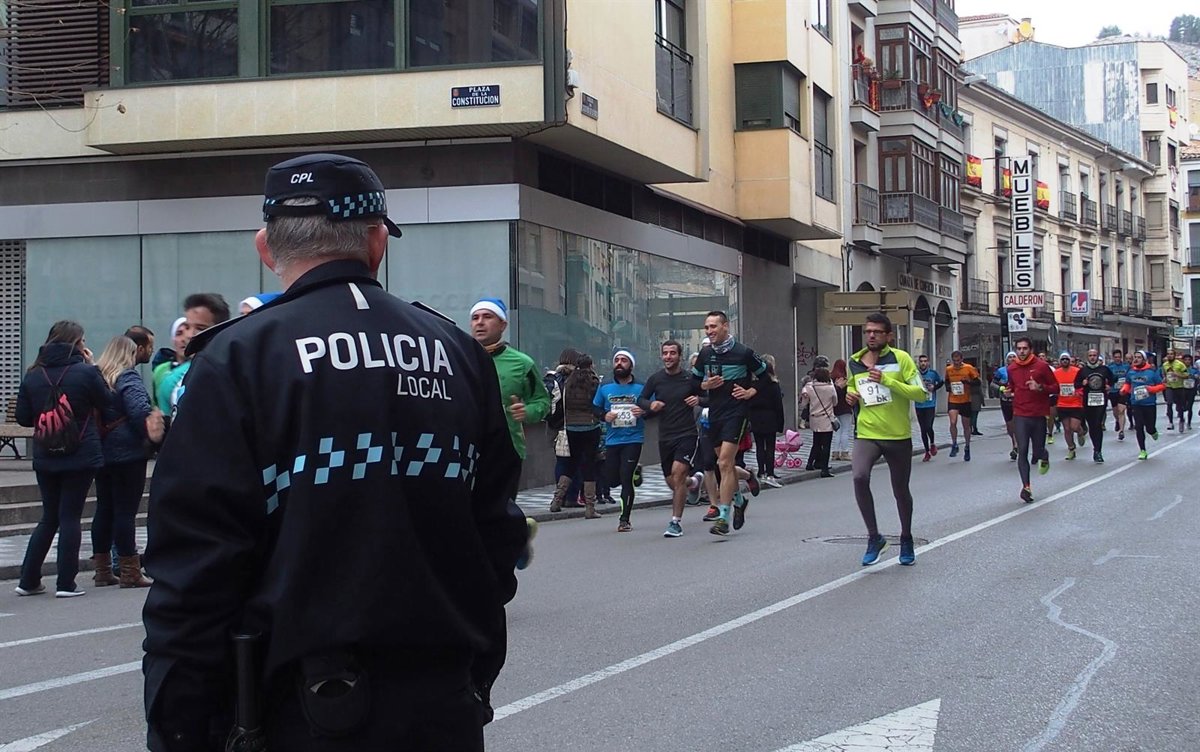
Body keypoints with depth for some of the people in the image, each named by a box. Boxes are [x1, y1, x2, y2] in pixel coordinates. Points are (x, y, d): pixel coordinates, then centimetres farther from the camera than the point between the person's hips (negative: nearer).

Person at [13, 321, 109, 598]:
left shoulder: (32, 375, 1)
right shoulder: (85, 372, -11)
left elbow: (23, 418, 4)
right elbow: (105, 402, 3)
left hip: (45, 458, 4)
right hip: (81, 458, -4)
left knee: (49, 518, 15)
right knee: (70, 517, 3)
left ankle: (28, 580, 16)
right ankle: (66, 583, 3)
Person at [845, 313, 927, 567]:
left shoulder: (901, 359, -7)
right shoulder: (854, 362, 6)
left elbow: (921, 393, -13)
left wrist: (888, 381, -22)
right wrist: (851, 396, 2)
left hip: (899, 436, -2)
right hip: (867, 434, 2)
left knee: (901, 490, 12)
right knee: (859, 477, -24)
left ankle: (906, 539, 36)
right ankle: (874, 537, -10)